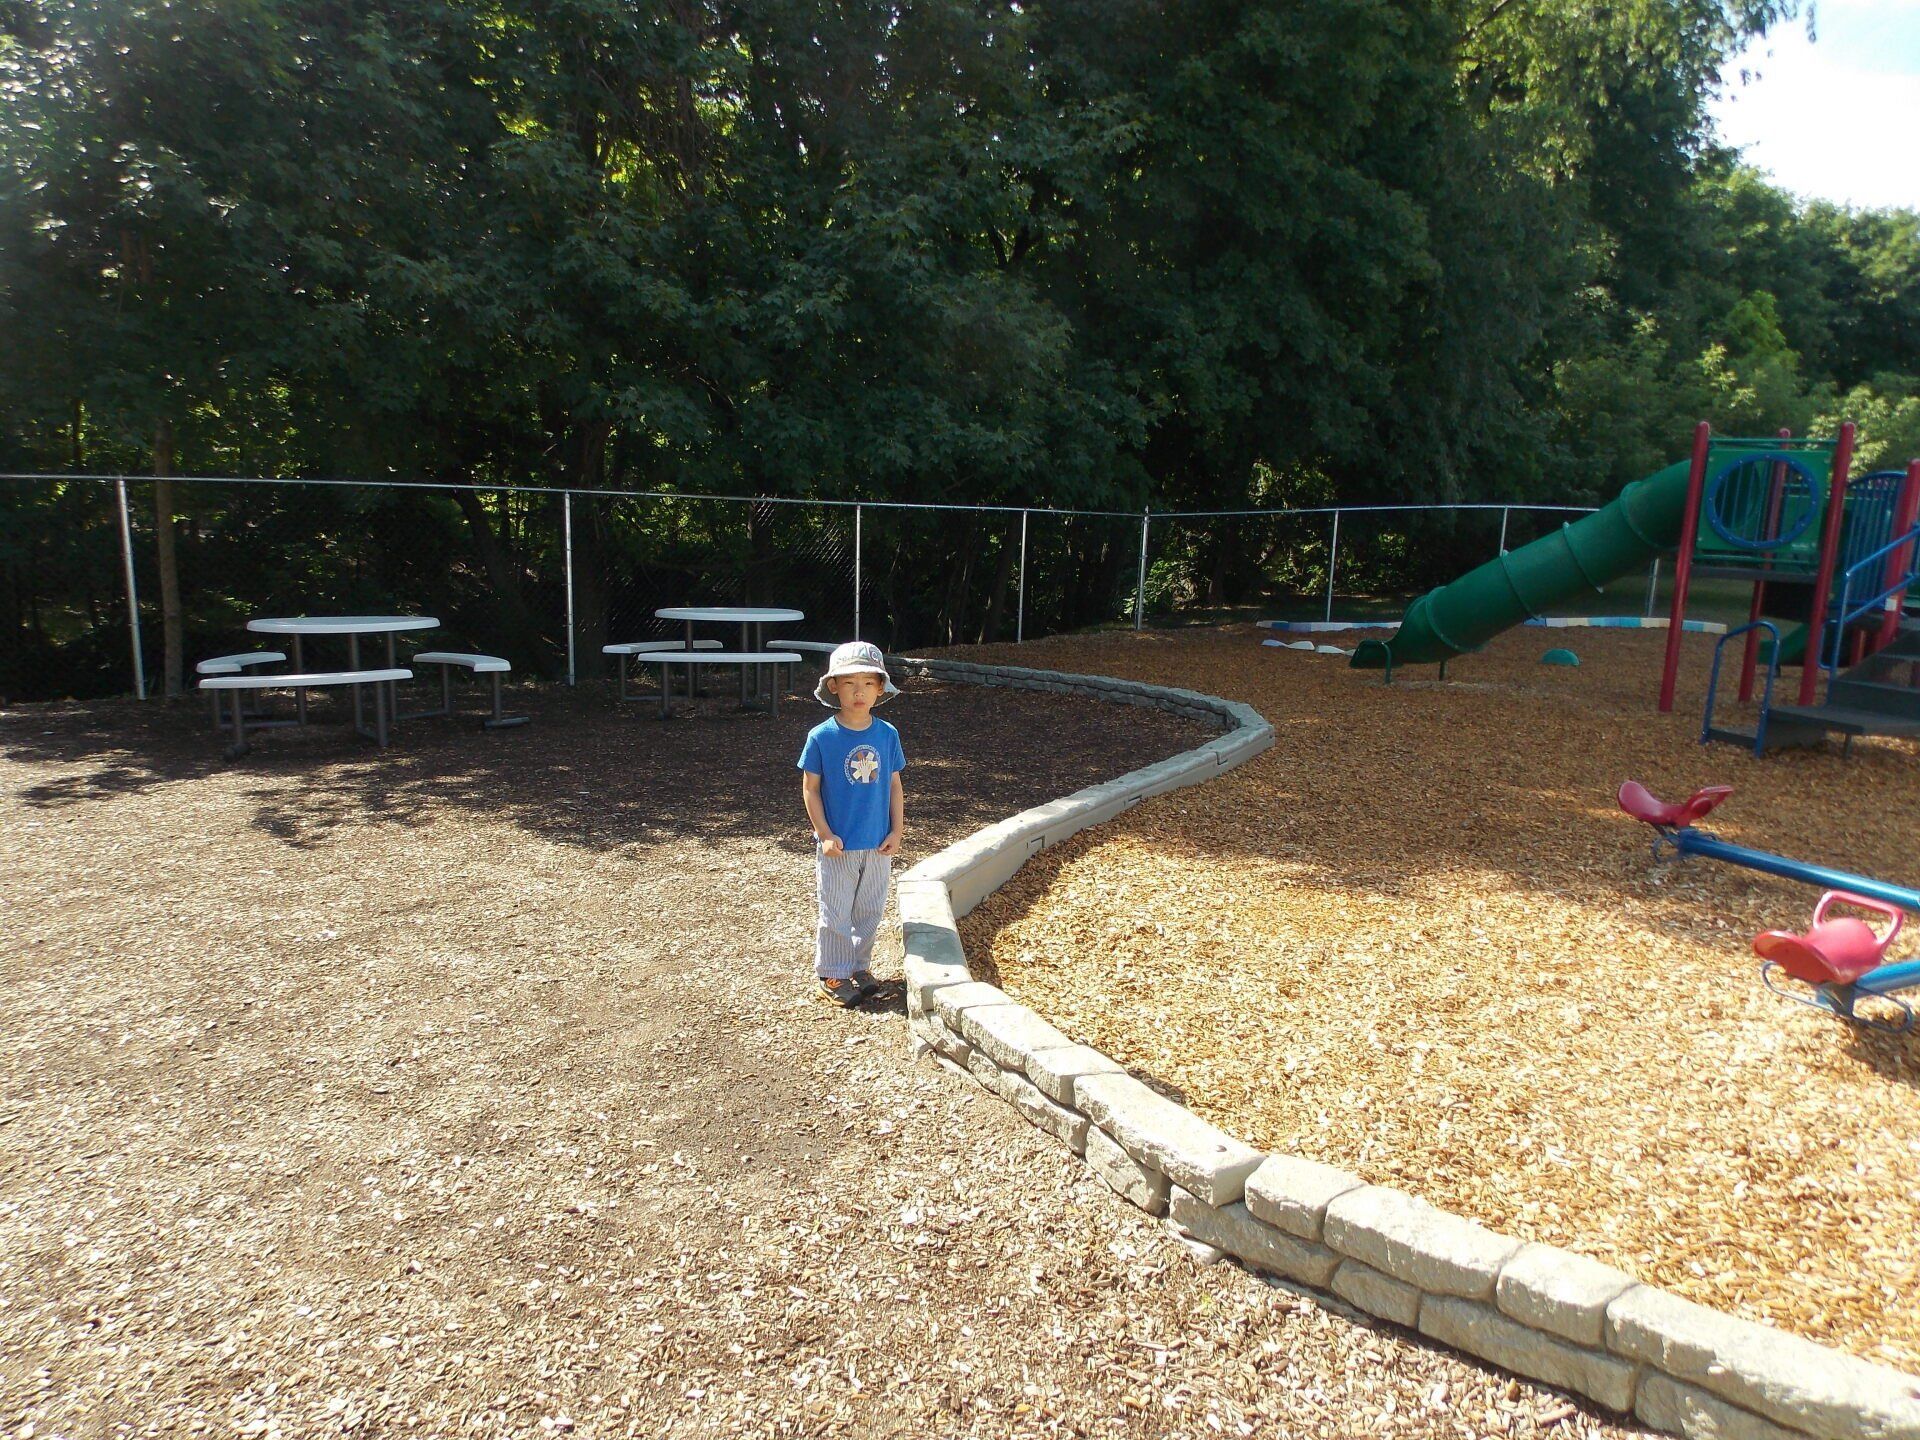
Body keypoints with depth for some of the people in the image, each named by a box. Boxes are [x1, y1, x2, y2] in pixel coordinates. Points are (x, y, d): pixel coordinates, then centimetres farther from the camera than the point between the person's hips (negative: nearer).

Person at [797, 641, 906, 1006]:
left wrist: (896, 832, 1)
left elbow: (895, 786, 6)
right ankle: (832, 976, 20)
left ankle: (859, 966, 32)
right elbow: (810, 788, -6)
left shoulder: (888, 735, -1)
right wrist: (825, 835, -11)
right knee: (836, 914, 6)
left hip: (878, 845, 3)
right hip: (837, 846, -3)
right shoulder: (821, 737, -11)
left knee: (870, 911, 15)